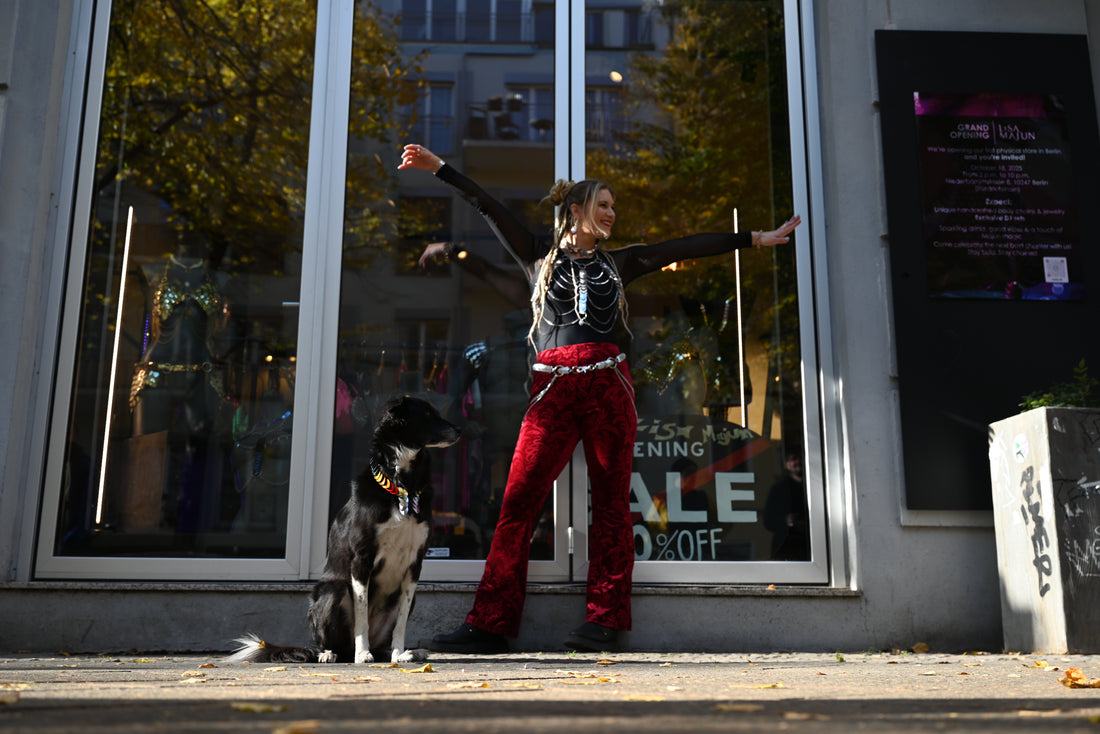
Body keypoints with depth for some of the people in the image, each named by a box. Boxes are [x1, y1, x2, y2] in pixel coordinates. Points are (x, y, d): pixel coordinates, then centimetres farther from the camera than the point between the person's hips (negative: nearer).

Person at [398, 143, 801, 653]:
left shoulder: (617, 263, 19)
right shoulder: (541, 257, 15)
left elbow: (688, 247, 20)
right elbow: (489, 209, 10)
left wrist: (754, 239, 22)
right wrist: (439, 168, 6)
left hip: (607, 386, 2)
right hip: (553, 390, -2)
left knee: (611, 503, 0)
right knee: (518, 501, -7)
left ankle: (603, 620, 7)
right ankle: (489, 624, -4)